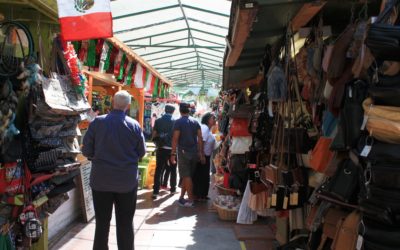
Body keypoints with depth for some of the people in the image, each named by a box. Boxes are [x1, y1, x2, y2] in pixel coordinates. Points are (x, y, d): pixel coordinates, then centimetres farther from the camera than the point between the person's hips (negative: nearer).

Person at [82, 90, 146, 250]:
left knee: (102, 222, 14)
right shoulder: (134, 125, -8)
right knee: (125, 223, 13)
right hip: (127, 180, 0)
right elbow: (141, 152, 1)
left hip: (101, 179, 0)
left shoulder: (97, 122, -9)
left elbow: (86, 151, -4)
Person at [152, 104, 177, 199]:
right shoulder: (175, 122, -5)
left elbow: (154, 135, -1)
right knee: (173, 169, 16)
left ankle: (156, 191, -6)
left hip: (161, 149, 1)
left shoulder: (158, 121, 1)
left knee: (158, 169, 2)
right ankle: (173, 188, 26)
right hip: (172, 149, -1)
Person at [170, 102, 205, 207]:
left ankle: (190, 200, -1)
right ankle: (181, 198, 20)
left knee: (186, 176, -1)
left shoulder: (179, 122, -6)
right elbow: (200, 138, 4)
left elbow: (175, 138, -13)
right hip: (194, 152, 5)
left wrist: (173, 153, -10)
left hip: (183, 152, -5)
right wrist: (201, 153, 6)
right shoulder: (195, 122, 8)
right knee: (187, 175, 13)